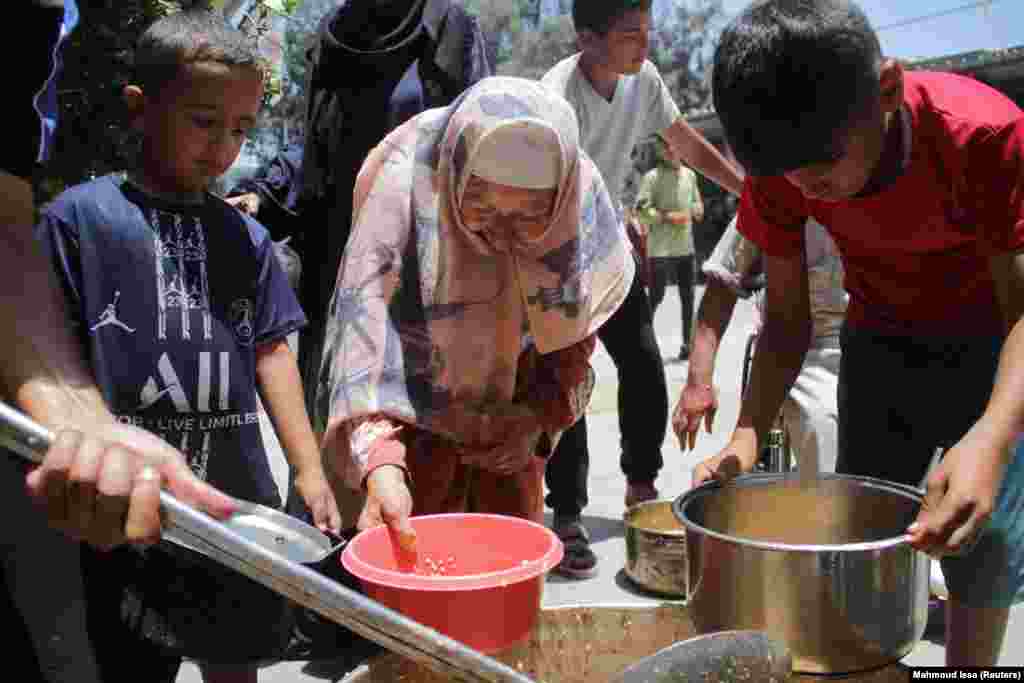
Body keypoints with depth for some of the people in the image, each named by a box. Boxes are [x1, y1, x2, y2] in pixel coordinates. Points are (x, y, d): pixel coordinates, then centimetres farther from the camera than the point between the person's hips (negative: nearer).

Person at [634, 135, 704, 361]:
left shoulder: (689, 174, 11)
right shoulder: (653, 177, -7)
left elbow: (697, 203, 23)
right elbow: (640, 208, -14)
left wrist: (697, 209, 1)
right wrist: (667, 216, -19)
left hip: (686, 247, 6)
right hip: (661, 248, -6)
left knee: (688, 297, 10)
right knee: (656, 296, -9)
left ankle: (687, 343, 21)